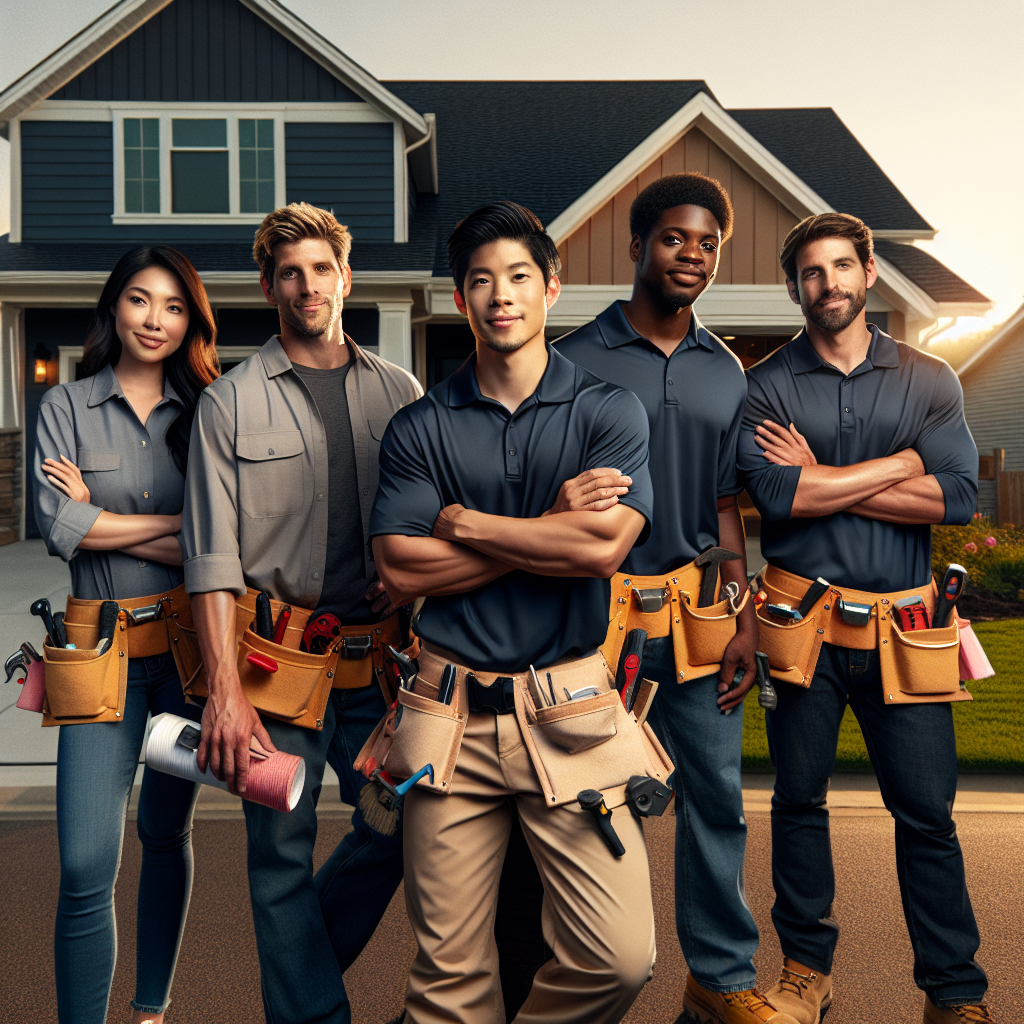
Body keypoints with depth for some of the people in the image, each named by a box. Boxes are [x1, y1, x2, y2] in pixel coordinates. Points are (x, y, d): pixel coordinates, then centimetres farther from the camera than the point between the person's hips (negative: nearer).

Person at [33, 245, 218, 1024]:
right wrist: (177, 523, -9)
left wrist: (103, 517, -10)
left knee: (168, 831, 16)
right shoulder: (67, 406, 3)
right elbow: (58, 527, -10)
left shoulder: (205, 412, 5)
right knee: (87, 866, -8)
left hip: (190, 644, 2)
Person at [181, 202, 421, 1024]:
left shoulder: (398, 392, 9)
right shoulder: (231, 401, 1)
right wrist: (225, 689, -12)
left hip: (379, 653, 3)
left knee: (395, 829, 9)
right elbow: (213, 559, -5)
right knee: (283, 850, 2)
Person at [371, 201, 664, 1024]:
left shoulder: (608, 412, 4)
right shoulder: (420, 427, 7)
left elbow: (604, 546, -12)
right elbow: (400, 569, -5)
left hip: (572, 709, 0)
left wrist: (466, 523, -4)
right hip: (451, 714, 1)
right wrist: (552, 532, -7)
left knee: (622, 957, -3)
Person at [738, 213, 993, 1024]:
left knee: (927, 813, 4)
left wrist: (819, 480, -9)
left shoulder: (929, 381, 7)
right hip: (805, 621, 0)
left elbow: (957, 498, -7)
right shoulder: (765, 387, 3)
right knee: (798, 800, 10)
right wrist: (901, 463, -7)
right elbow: (775, 494, -14)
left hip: (903, 627, 1)